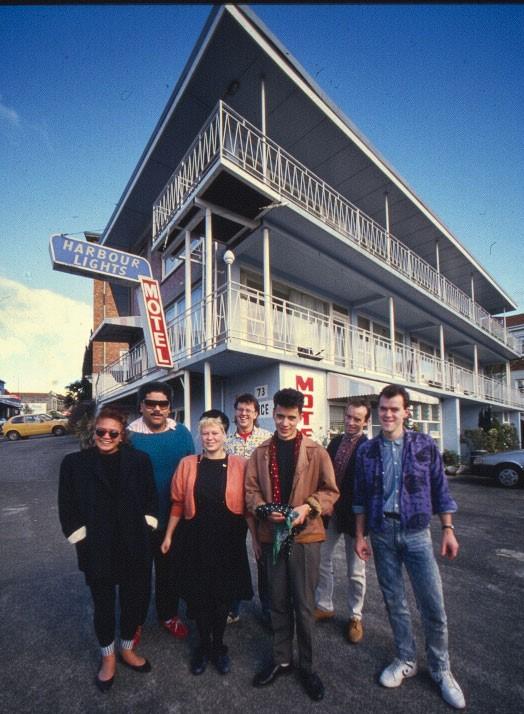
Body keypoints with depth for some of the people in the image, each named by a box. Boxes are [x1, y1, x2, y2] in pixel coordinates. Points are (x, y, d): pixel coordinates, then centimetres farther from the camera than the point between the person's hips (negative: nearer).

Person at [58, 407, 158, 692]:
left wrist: (145, 529, -4)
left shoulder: (139, 460, -7)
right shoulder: (75, 462, -8)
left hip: (134, 548, 1)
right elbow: (67, 508, -2)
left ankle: (127, 649, 45)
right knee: (103, 604, 18)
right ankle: (108, 658, 44)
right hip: (96, 551, -1)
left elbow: (151, 500, 2)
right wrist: (82, 540, -5)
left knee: (134, 600, 17)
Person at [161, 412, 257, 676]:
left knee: (223, 594, 14)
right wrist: (168, 535, 7)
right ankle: (203, 645, 39)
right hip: (196, 539, 1)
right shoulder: (187, 464, -4)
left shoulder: (239, 464, -8)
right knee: (198, 594, 14)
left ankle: (218, 646, 39)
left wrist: (256, 537, 0)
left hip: (229, 540, -1)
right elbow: (178, 503, 3)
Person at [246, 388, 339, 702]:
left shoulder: (316, 451, -4)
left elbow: (331, 490, -3)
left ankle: (307, 665, 33)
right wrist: (265, 509, -15)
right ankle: (281, 659, 39)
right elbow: (250, 490, 3)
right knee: (278, 602, 18)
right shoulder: (261, 452, 2)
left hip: (305, 535, -2)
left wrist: (308, 507, -18)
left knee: (304, 604, 10)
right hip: (272, 535, 2)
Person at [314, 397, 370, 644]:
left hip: (354, 515, -5)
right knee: (321, 560, 17)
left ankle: (355, 616, 36)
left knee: (355, 571, 13)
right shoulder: (335, 441, 1)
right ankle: (325, 606, 39)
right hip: (331, 511, 6)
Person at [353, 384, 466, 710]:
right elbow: (361, 497, 4)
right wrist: (360, 535, 4)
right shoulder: (367, 450, -2)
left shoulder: (425, 445, -5)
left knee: (434, 606, 5)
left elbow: (440, 490, 1)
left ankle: (441, 670, 29)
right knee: (394, 602, 14)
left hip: (416, 533, -1)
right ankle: (406, 661, 36)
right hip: (382, 535, 1)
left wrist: (448, 529, -2)